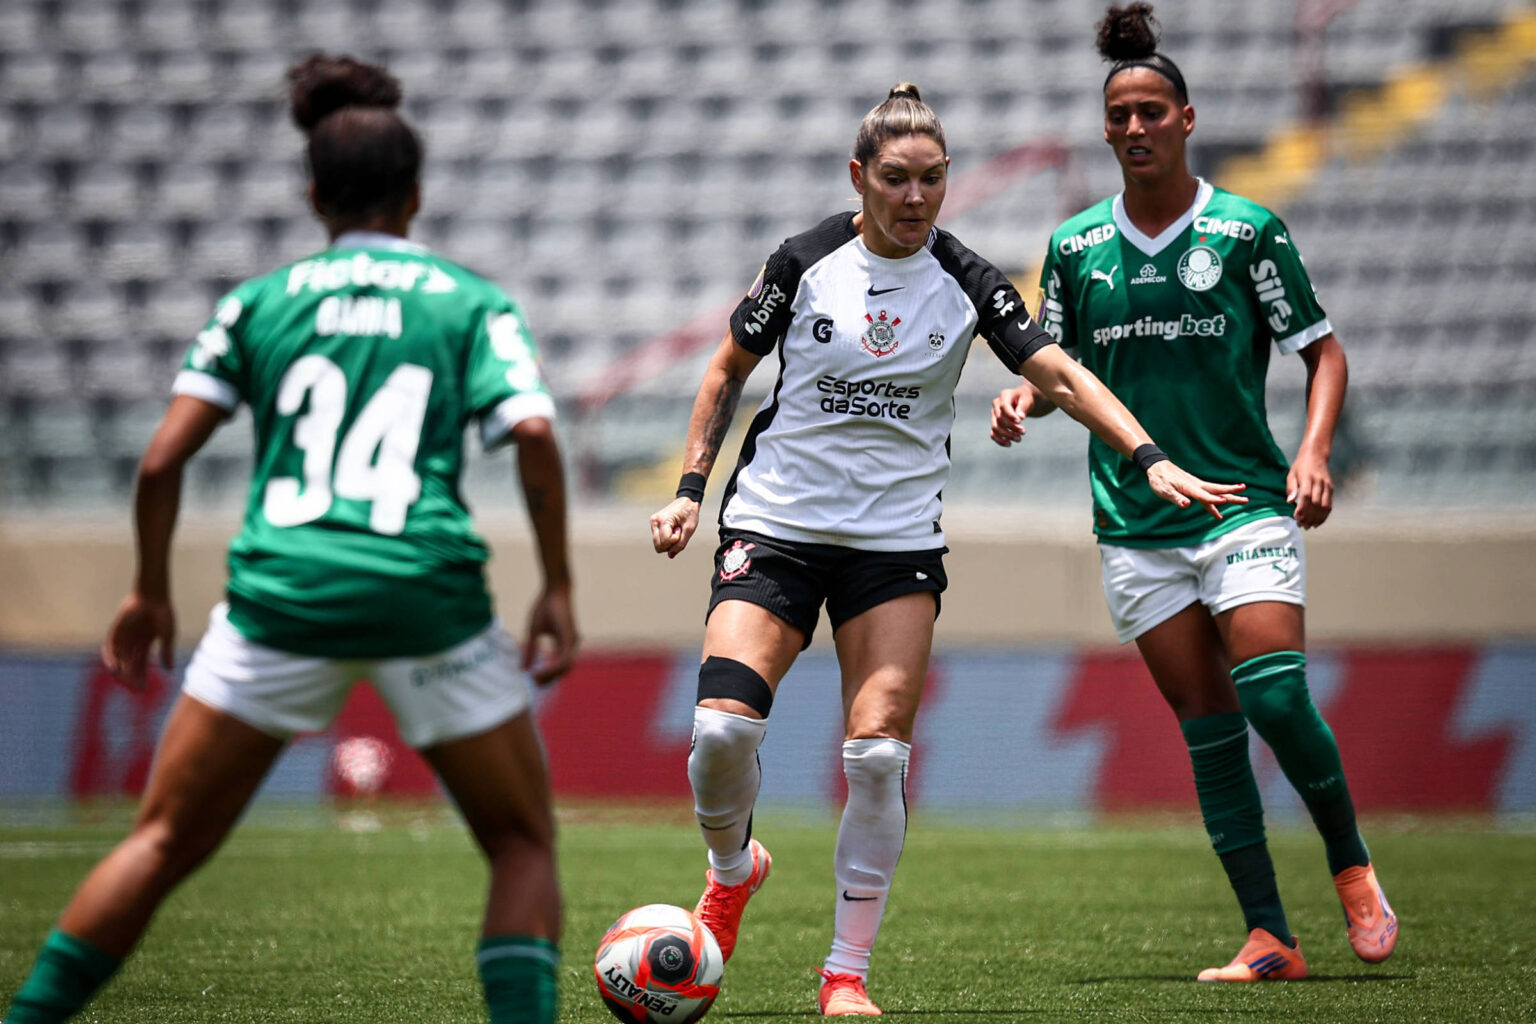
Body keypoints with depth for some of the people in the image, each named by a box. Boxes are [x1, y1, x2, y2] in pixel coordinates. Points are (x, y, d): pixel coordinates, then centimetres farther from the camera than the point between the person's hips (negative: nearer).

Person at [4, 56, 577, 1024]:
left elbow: (162, 460, 5)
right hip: (430, 597, -1)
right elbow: (534, 435, -7)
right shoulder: (473, 302, 10)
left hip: (281, 597, 1)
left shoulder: (259, 302, 13)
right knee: (525, 847, 14)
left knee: (163, 843, 11)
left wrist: (151, 592, 18)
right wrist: (558, 590, 0)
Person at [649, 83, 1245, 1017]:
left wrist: (1151, 459, -20)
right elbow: (728, 372, 9)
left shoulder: (966, 283, -2)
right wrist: (691, 488, 3)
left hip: (898, 540, 1)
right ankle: (734, 866, 16)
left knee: (878, 750, -12)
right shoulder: (806, 263, -3)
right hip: (776, 524, -1)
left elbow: (1062, 375, -8)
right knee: (724, 725, -17)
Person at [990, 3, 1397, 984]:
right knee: (1207, 723, 0)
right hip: (1135, 523, 3)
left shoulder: (1246, 229, -1)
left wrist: (1313, 452, -11)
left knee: (1274, 698, -17)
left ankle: (1352, 866, 8)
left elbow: (1323, 350, 4)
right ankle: (1269, 935, 2)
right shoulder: (1076, 246, 8)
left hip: (1245, 501, -3)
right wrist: (1024, 397, -4)